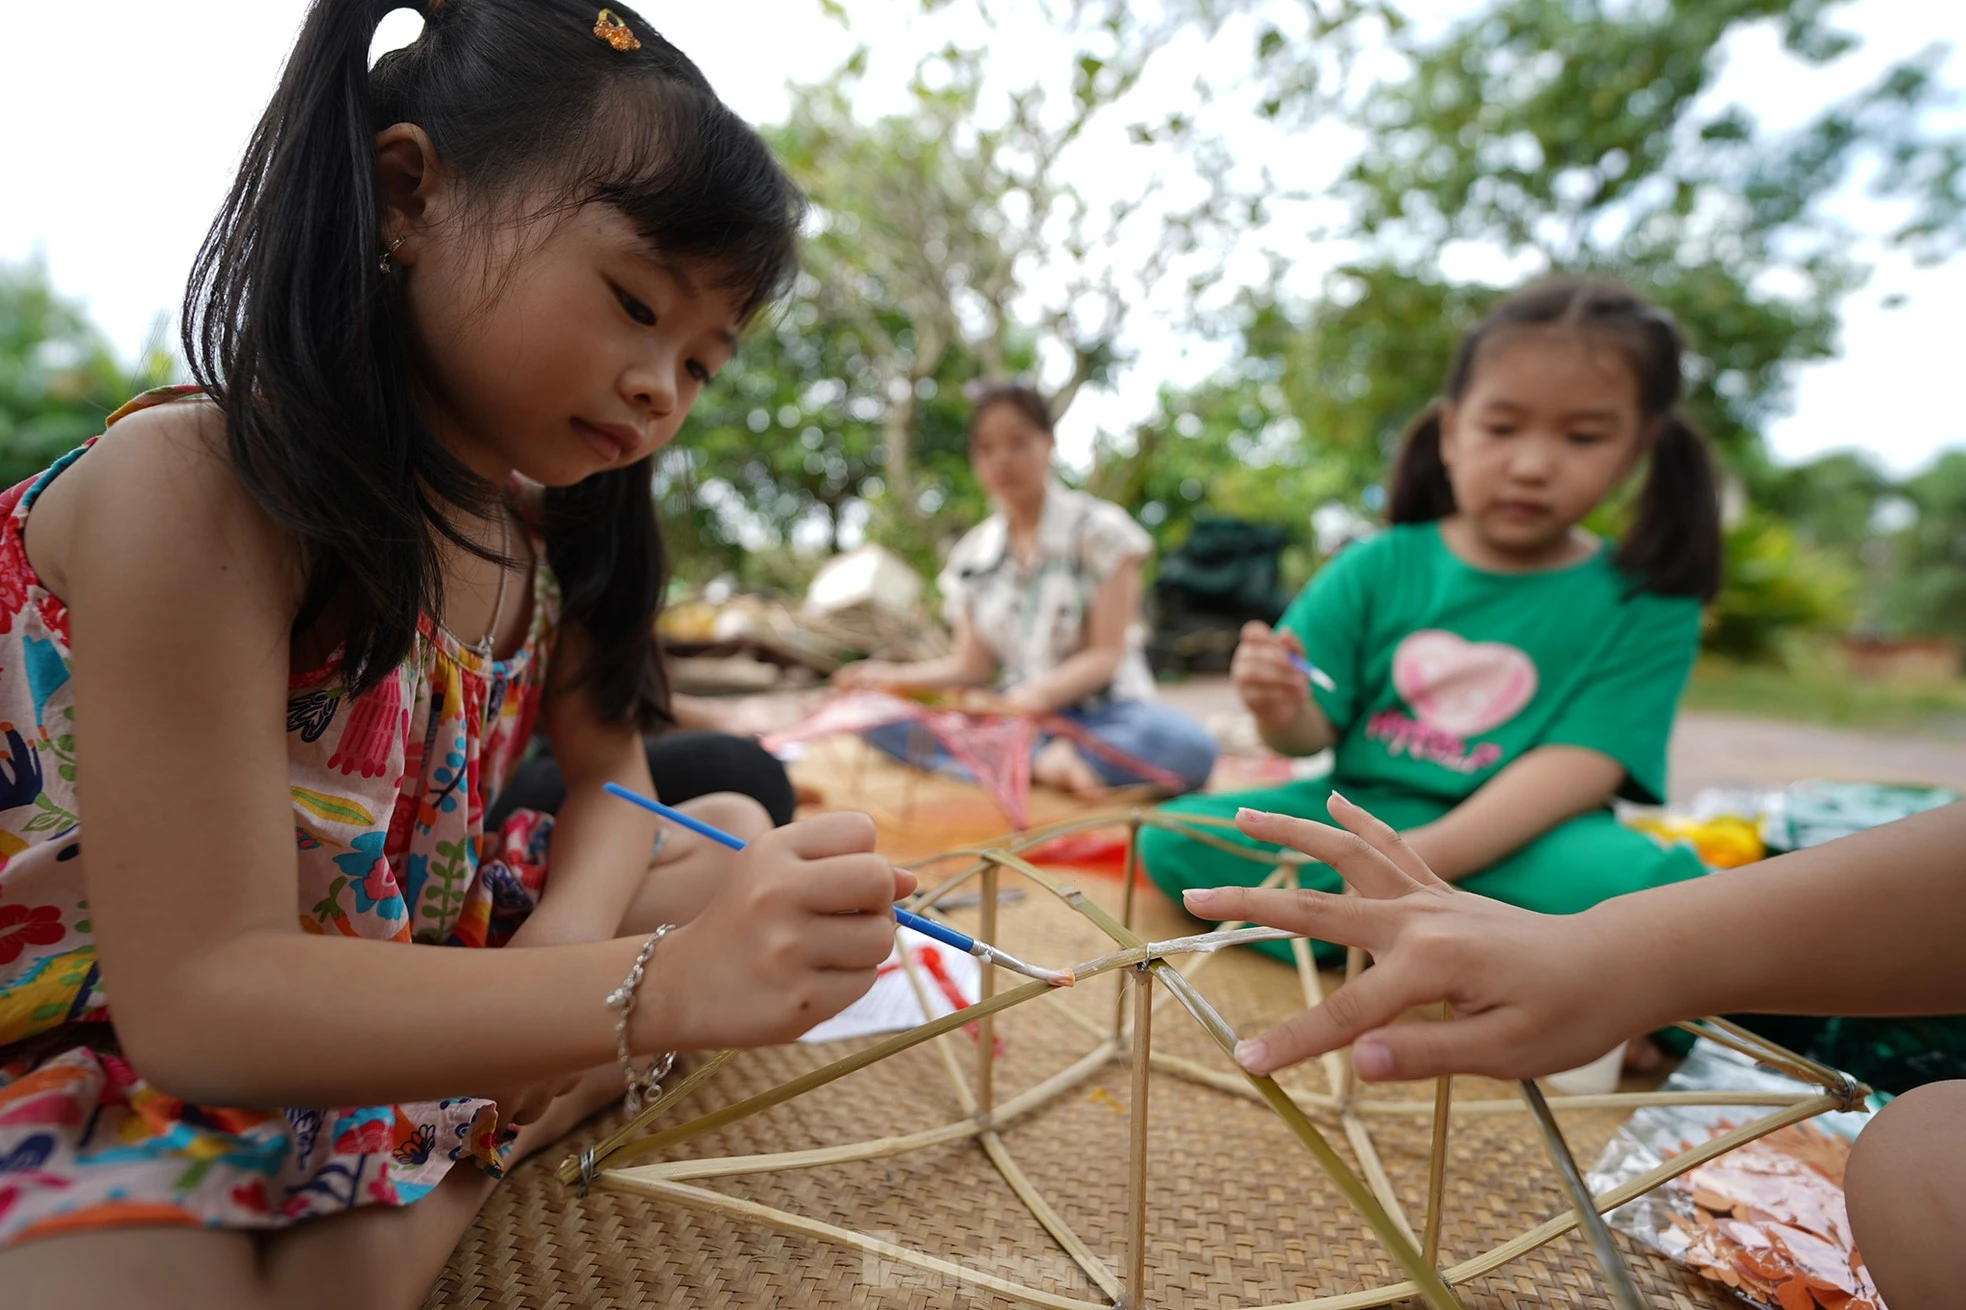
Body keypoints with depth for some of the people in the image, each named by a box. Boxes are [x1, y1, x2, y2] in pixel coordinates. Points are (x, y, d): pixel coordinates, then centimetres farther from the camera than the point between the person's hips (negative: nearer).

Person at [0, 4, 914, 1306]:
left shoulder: (547, 525, -3)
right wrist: (663, 984, -39)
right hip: (119, 1056, -6)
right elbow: (199, 1001, -28)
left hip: (414, 978, 7)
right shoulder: (187, 489, -24)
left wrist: (562, 944, -19)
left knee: (737, 844, 7)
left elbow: (612, 775, 4)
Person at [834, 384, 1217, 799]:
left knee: (1188, 746, -36)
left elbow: (1106, 655, -9)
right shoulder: (970, 556, 9)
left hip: (1100, 710, -4)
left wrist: (1044, 691, -28)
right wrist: (895, 677, -9)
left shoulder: (1099, 529, -3)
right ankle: (1042, 761, -29)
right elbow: (973, 665, 8)